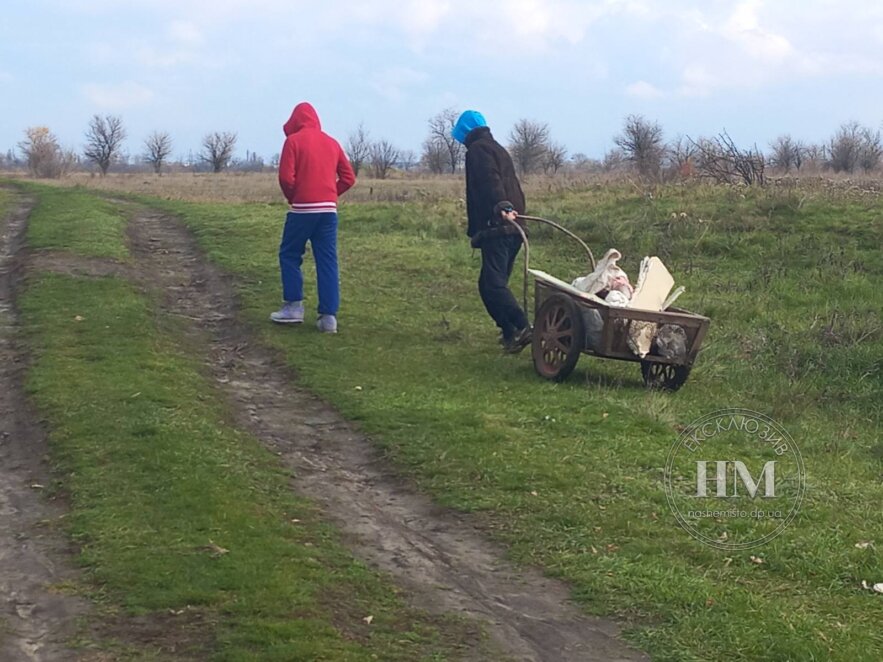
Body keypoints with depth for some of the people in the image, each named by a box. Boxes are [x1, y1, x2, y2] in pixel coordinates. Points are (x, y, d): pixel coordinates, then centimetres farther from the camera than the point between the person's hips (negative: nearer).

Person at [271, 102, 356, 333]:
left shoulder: (294, 141, -2)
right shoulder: (331, 142, 12)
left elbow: (286, 177, -11)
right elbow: (348, 177, 10)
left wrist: (292, 198, 6)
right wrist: (330, 194, 13)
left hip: (302, 209, -4)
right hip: (329, 210, 4)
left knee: (289, 255, 12)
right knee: (328, 262, 3)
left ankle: (294, 307, 8)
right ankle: (329, 316, -1)